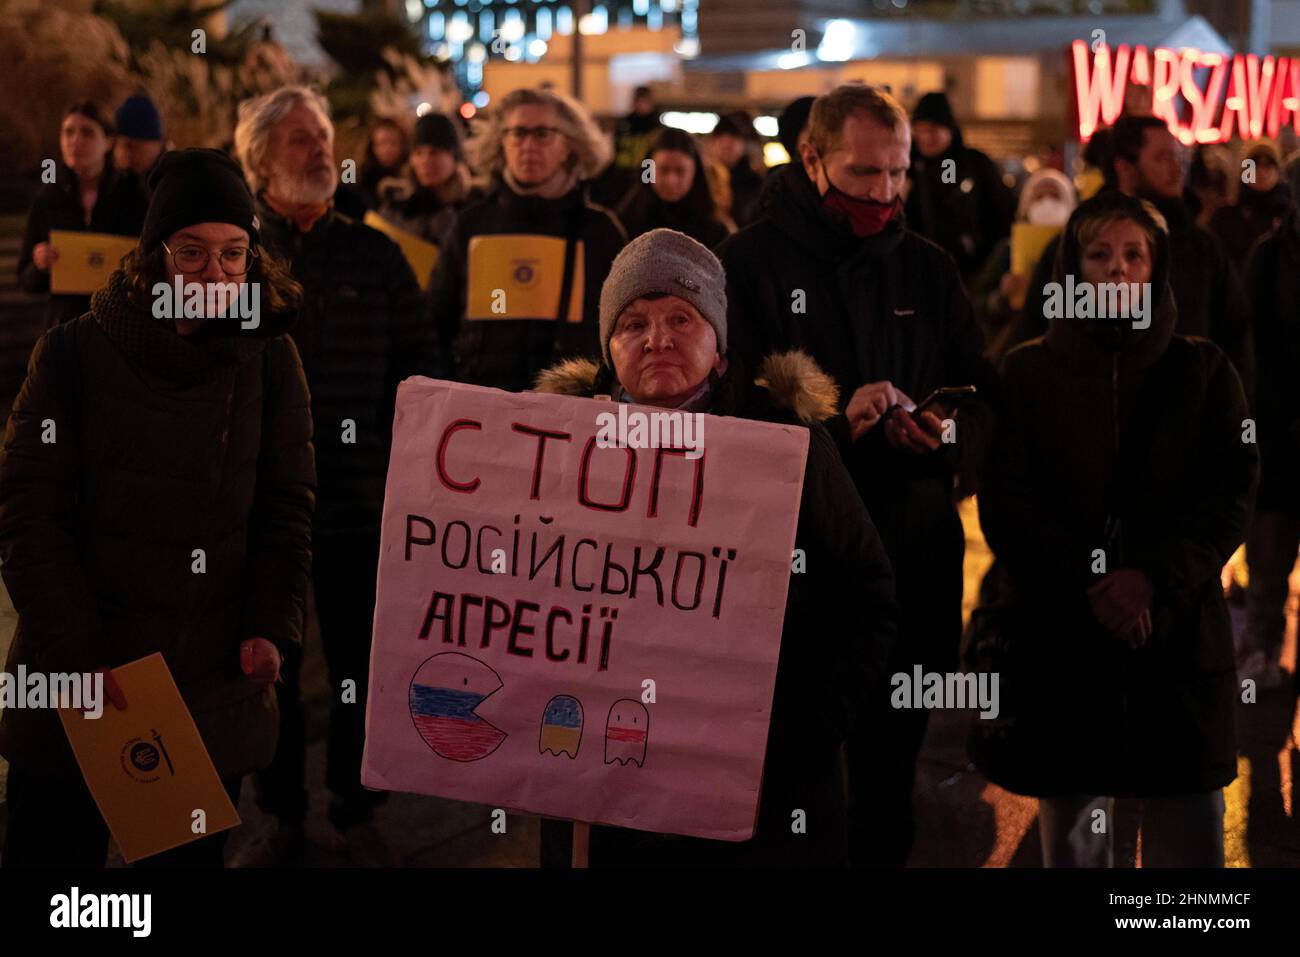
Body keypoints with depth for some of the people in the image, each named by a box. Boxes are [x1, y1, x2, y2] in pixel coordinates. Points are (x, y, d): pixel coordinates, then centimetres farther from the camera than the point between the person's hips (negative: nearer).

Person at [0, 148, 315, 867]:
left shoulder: (270, 360, 2)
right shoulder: (75, 352, -3)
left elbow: (286, 508, 5)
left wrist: (272, 626, -9)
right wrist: (76, 651, -13)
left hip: (215, 689, 1)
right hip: (73, 689, -1)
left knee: (189, 856, 11)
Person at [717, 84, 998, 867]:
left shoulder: (928, 268, 11)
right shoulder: (751, 262, -1)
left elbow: (983, 398, 12)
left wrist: (950, 435, -11)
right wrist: (834, 419, -21)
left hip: (914, 553, 4)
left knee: (891, 760, 13)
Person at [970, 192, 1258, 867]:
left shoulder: (1204, 372, 9)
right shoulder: (1027, 374, 8)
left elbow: (1231, 497, 1)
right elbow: (1005, 509, 1)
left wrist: (1157, 580, -14)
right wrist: (1092, 587, -11)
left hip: (1180, 633, 0)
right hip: (1058, 637, 0)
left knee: (1188, 839, -2)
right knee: (1071, 840, 4)